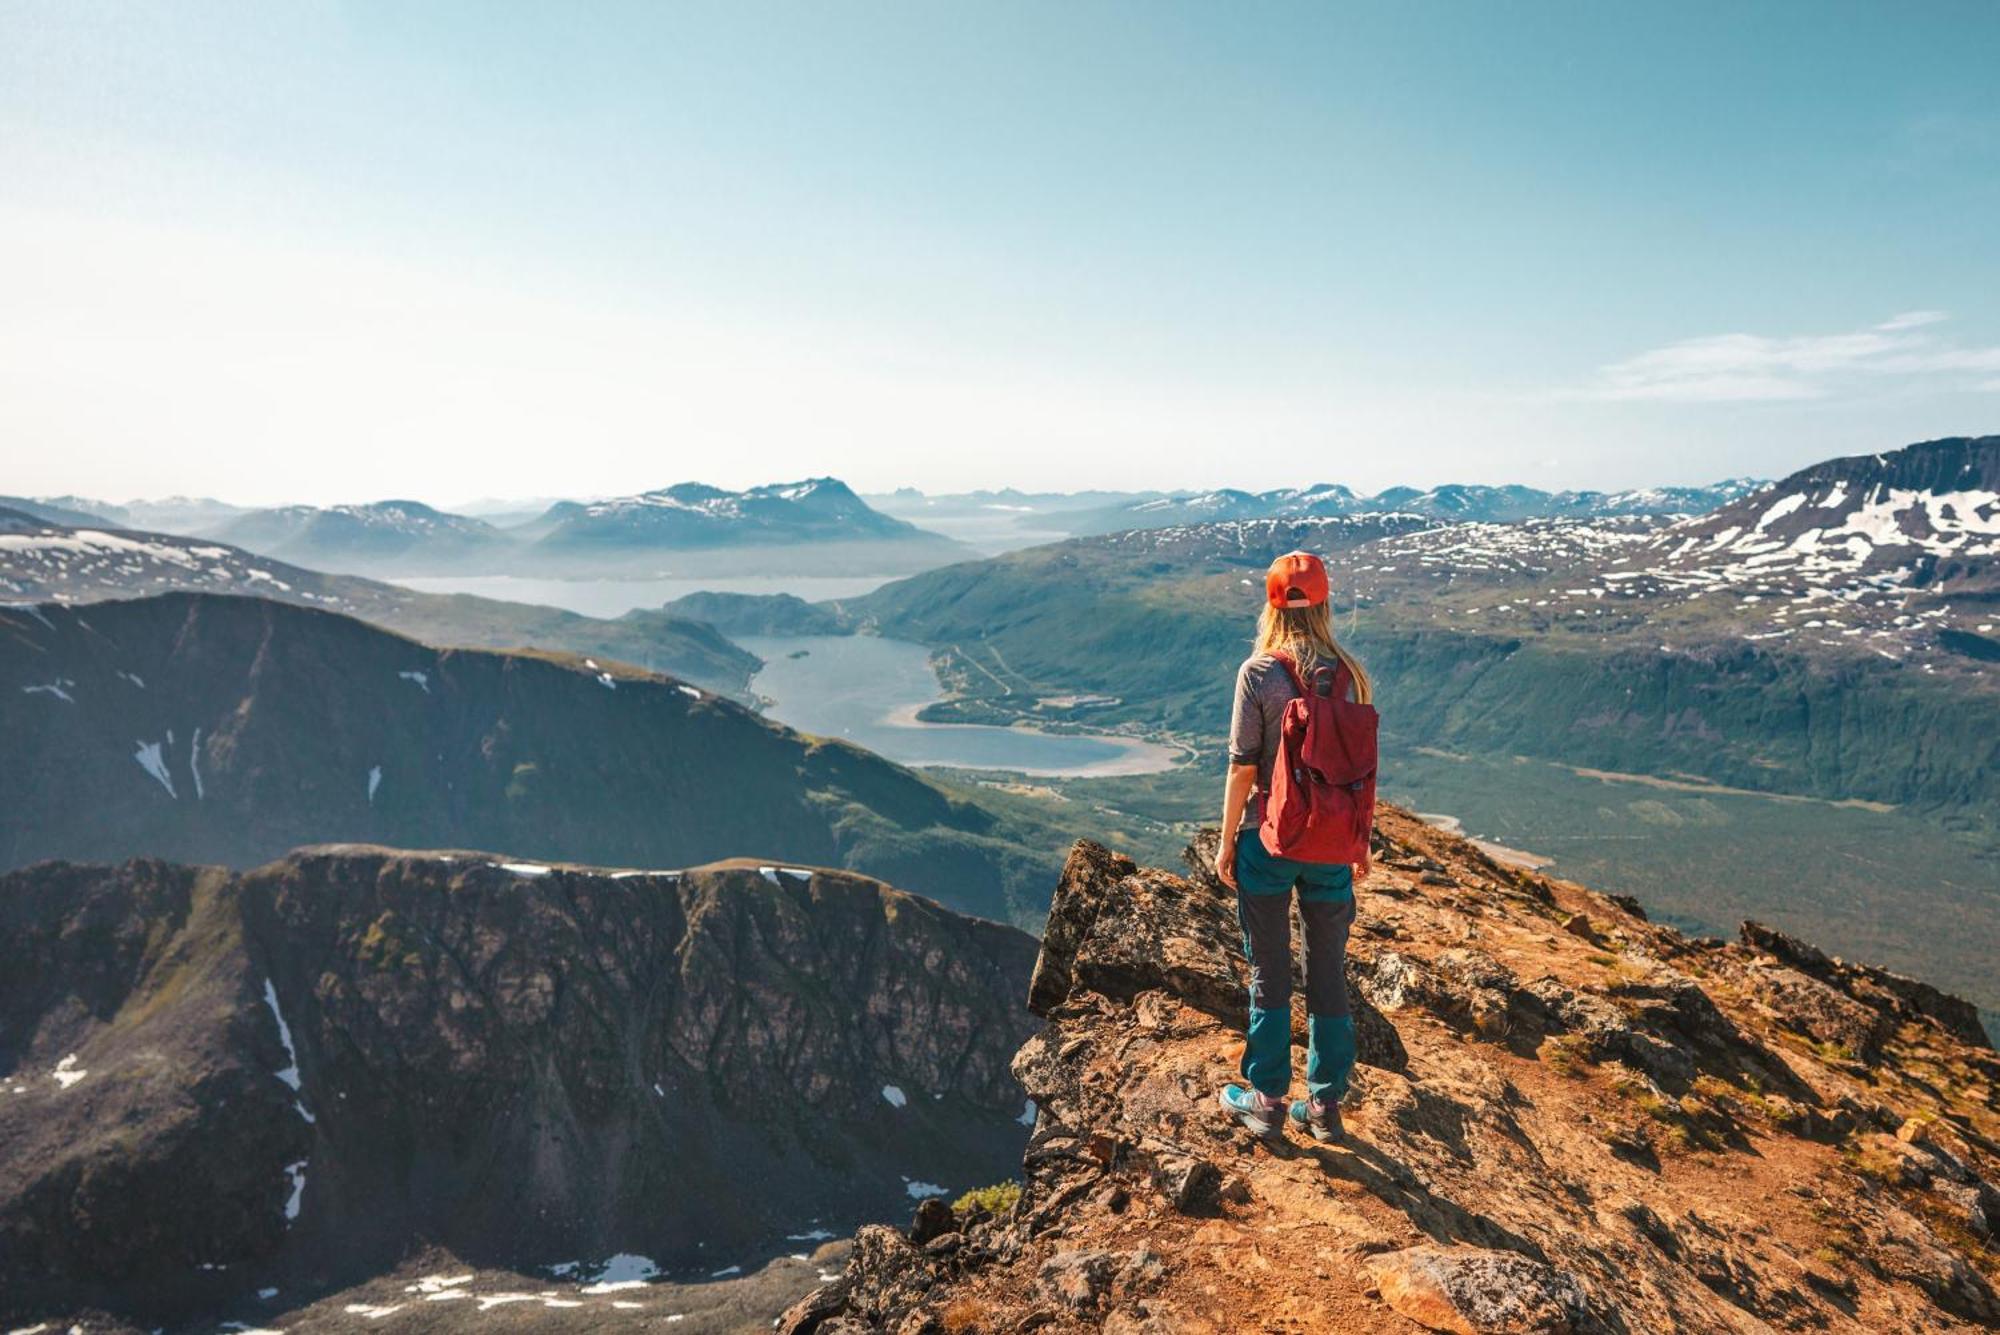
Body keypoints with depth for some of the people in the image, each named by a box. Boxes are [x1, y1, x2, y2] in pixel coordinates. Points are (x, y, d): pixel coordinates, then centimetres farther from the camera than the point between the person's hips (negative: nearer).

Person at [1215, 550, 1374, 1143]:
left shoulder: (1258, 673, -13)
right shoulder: (1349, 673, -2)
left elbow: (1242, 767, -12)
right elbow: (1363, 766, 3)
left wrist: (1227, 843, -1)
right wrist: (1360, 844, 14)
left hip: (1269, 841, -3)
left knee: (1270, 976, 10)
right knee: (1330, 975, 15)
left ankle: (1267, 1101, 23)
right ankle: (1325, 1106, 27)